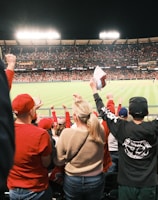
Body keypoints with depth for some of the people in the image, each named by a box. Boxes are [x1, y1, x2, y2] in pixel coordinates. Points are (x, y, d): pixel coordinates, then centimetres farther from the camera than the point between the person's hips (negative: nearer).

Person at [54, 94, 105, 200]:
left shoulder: (66, 133, -24)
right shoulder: (100, 130, -18)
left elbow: (59, 161, -11)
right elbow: (93, 118, 7)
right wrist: (83, 103, 10)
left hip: (72, 180, -1)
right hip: (96, 180, 2)